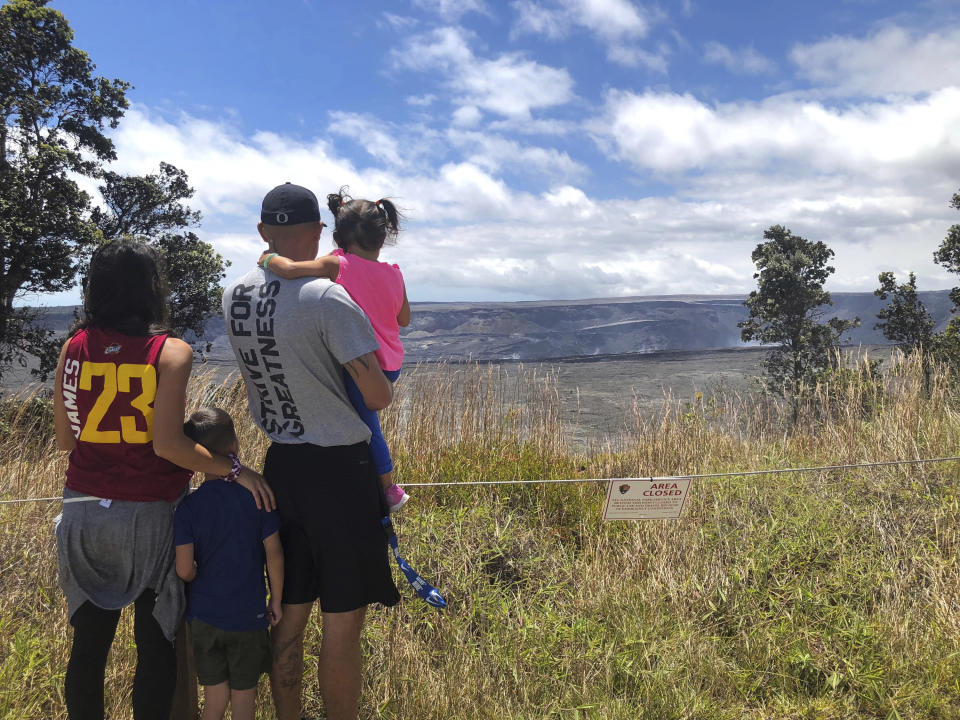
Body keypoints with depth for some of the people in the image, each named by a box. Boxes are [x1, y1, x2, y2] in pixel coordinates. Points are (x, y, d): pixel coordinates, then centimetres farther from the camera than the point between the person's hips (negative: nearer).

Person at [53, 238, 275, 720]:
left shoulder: (74, 347, -1)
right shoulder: (170, 352, -13)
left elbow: (64, 438, 4)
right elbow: (167, 444, -21)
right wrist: (235, 470, -14)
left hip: (85, 512, 4)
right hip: (149, 516, -4)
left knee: (89, 640, 15)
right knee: (156, 643, 10)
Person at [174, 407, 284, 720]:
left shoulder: (188, 507, -11)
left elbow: (184, 570, -12)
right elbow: (274, 554, -11)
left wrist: (204, 580, 11)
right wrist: (276, 600, 1)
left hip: (203, 614, 1)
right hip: (248, 613, -1)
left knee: (214, 687, 19)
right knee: (244, 688, 16)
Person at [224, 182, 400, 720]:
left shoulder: (234, 297, 3)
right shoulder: (327, 298, -18)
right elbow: (379, 397, -17)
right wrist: (386, 384, 5)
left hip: (280, 465, 7)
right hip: (339, 470, -7)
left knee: (290, 615, 19)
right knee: (343, 625, 5)